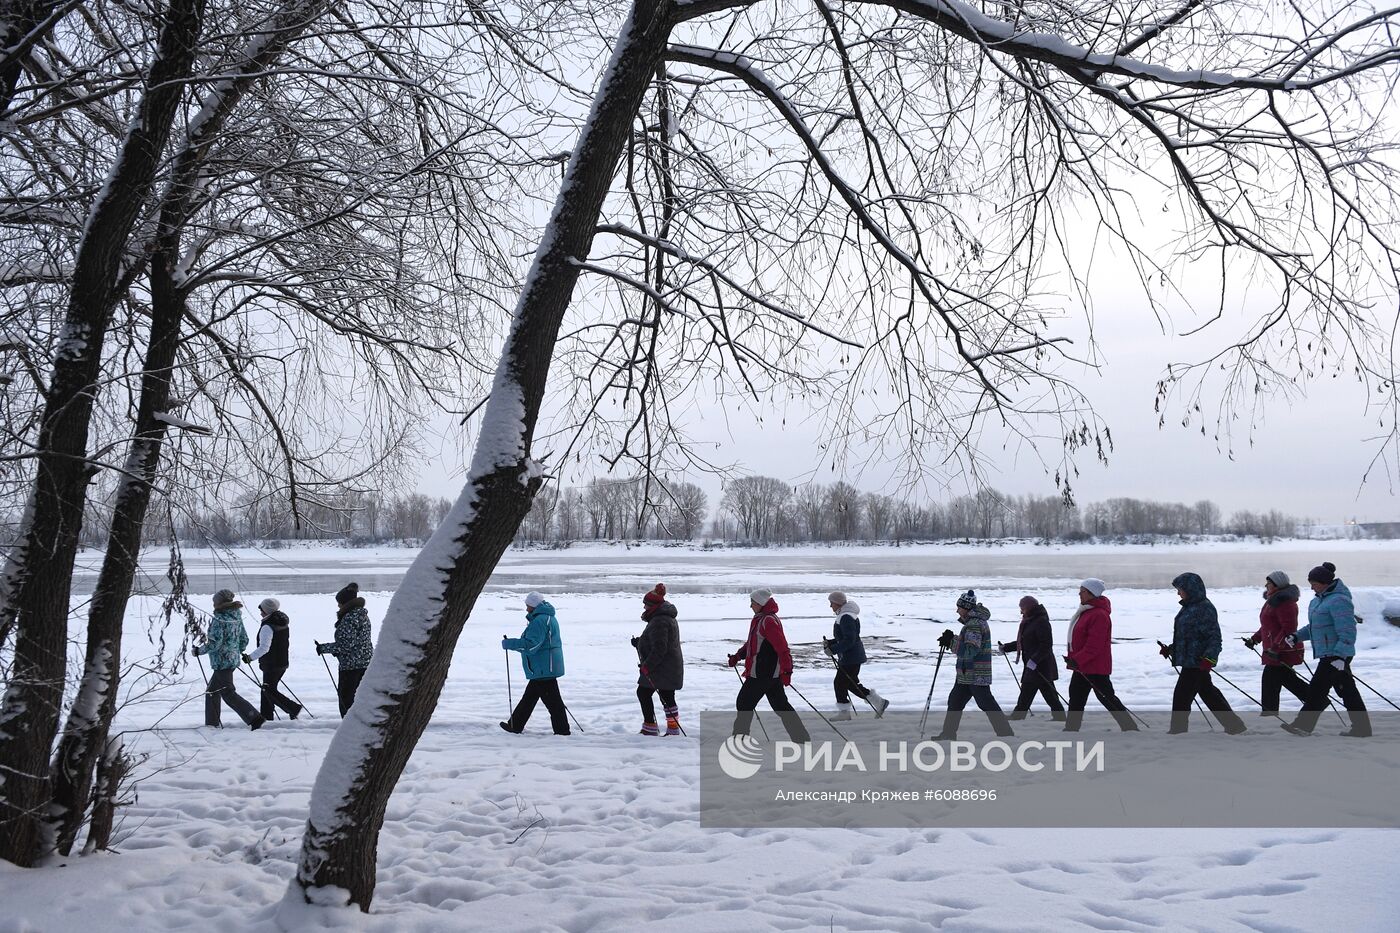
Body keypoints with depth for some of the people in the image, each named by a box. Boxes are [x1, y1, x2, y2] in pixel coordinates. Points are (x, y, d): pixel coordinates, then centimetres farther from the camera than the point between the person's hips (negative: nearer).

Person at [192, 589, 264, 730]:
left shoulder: (219, 620, -18)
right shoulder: (237, 618, 7)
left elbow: (214, 644, -21)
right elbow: (244, 639, 12)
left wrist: (199, 651, -7)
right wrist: (238, 652, 28)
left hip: (222, 661, -9)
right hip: (233, 659, 9)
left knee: (228, 693, -3)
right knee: (212, 691, 19)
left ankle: (255, 719, -9)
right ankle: (212, 723, 25)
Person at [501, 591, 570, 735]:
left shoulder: (539, 621, -19)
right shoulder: (549, 618, 16)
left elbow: (530, 645, -25)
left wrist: (509, 644, -18)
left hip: (543, 668, -11)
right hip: (543, 668, 11)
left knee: (552, 700, -5)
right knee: (529, 696, 18)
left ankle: (562, 730, -1)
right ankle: (515, 725, 26)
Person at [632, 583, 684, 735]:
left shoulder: (659, 622, -20)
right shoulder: (668, 617, 16)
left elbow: (659, 648, -25)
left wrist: (647, 665, -23)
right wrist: (639, 642, 14)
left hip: (661, 668, -11)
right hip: (672, 668, 11)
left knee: (643, 693, -2)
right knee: (668, 696, 14)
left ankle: (650, 727, -1)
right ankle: (674, 729, 17)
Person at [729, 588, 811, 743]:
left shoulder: (769, 621, -17)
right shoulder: (759, 619, 15)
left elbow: (782, 647, -23)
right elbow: (751, 643, 27)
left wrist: (786, 670, -27)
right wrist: (737, 656, 16)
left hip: (761, 673, -10)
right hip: (772, 673, 10)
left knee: (744, 703, 0)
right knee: (781, 705, 12)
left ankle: (740, 736, 8)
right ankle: (802, 738, 14)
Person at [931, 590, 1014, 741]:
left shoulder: (974, 624, -19)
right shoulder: (976, 621, 14)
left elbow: (970, 650, -25)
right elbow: (964, 646, 19)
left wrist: (951, 641, -18)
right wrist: (951, 640, 4)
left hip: (976, 674, -11)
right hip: (966, 673, 11)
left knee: (987, 704, -6)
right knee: (955, 700, 14)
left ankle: (1006, 734, -2)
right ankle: (949, 732, 22)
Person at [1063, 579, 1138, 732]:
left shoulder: (1099, 615, -22)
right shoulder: (1086, 611, 11)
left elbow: (1094, 645, -26)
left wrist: (1077, 660, -28)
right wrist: (1073, 658, 17)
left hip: (1096, 666, -10)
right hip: (1082, 666, 10)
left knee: (1106, 698, -2)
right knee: (1076, 698, 11)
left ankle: (1130, 727, 8)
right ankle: (1071, 728, 17)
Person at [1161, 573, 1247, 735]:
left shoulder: (1205, 609, -16)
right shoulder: (1188, 607, 14)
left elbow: (1215, 637, -18)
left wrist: (1209, 658, -26)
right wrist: (1170, 649, 18)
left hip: (1196, 662, -10)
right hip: (1189, 659, 10)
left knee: (1182, 695, -4)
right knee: (1209, 693, 15)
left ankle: (1178, 729, 7)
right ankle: (1234, 724, 22)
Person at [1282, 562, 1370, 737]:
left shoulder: (1338, 601, -19)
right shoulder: (1320, 599, 13)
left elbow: (1347, 633, -23)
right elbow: (1314, 626, 23)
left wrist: (1339, 656, -27)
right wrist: (1296, 637, 13)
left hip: (1336, 655, -10)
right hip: (1330, 655, 10)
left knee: (1317, 689, -6)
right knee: (1348, 692, 13)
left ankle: (1304, 725, -1)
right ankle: (1362, 728, 18)